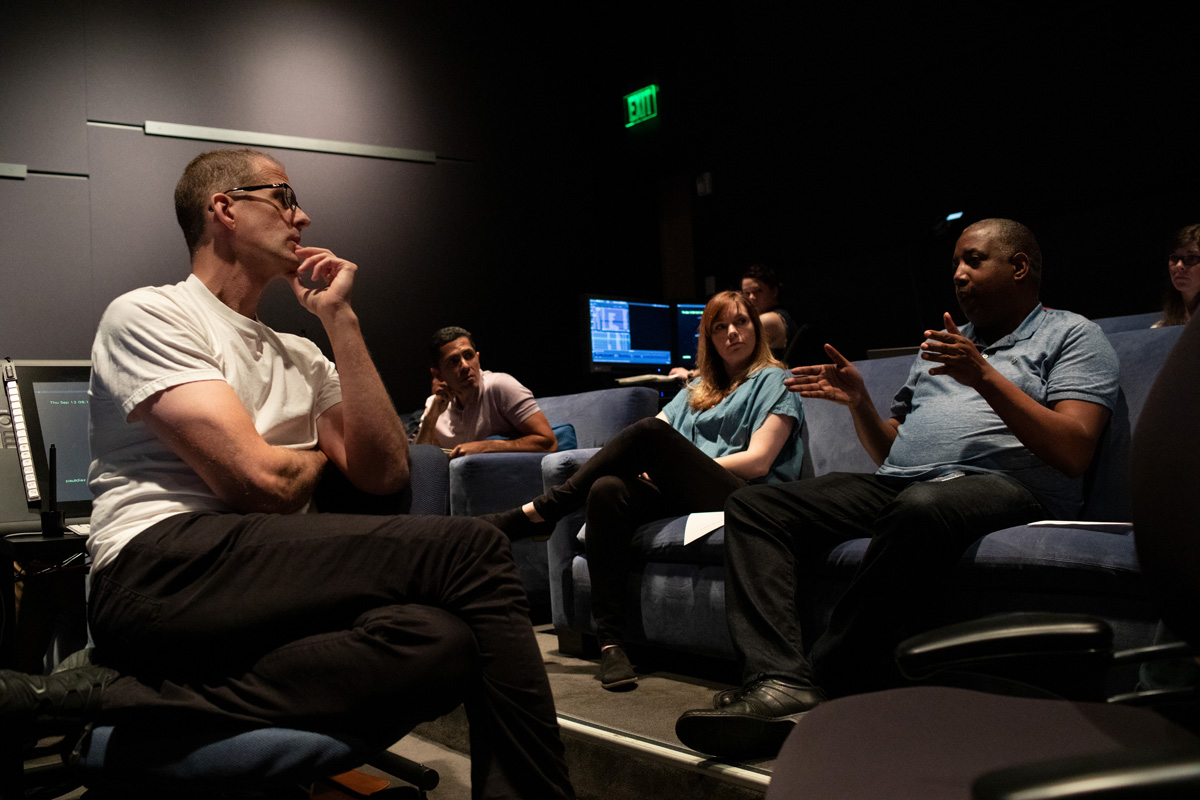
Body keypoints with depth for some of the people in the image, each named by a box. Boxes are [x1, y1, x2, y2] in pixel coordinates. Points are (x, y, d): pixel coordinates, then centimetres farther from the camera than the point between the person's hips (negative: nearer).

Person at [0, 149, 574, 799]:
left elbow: (383, 472, 7)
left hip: (267, 585, 7)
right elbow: (260, 481, -11)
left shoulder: (301, 356, 24)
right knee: (468, 550, -25)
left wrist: (338, 318, 9)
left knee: (438, 642, -27)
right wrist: (315, 457, 13)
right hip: (159, 568, -7)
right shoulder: (148, 314, 3)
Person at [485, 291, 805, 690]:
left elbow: (758, 462, -3)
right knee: (608, 490, -28)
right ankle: (610, 641, -32)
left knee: (650, 433, -28)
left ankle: (540, 511, -19)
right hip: (685, 495, 5)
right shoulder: (698, 389, 30)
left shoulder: (774, 381, 12)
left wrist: (674, 467, -4)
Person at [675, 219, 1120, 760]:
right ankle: (779, 682, -31)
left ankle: (826, 684, -32)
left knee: (922, 507, -42)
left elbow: (1074, 454, -6)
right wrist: (858, 402, 8)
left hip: (1001, 486, -6)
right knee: (751, 506, -11)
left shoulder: (1071, 335, 11)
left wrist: (985, 377, -13)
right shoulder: (942, 346, 31)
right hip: (895, 487, 7)